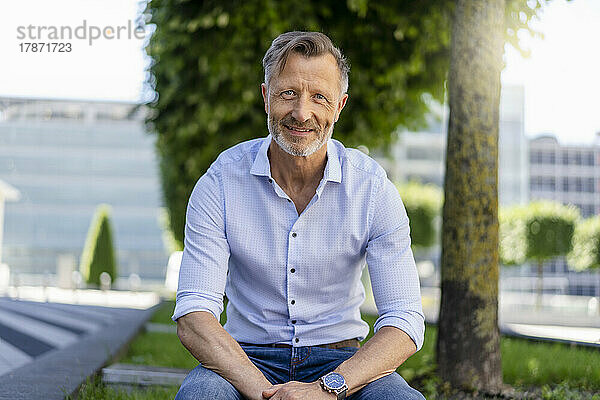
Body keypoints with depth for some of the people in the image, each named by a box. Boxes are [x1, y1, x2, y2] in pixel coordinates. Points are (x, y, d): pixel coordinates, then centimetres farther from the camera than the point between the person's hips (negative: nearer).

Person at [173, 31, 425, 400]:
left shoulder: (372, 187, -7)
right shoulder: (221, 182, -7)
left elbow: (404, 326, -12)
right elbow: (193, 319, -14)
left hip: (340, 361, 1)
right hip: (247, 359, -1)